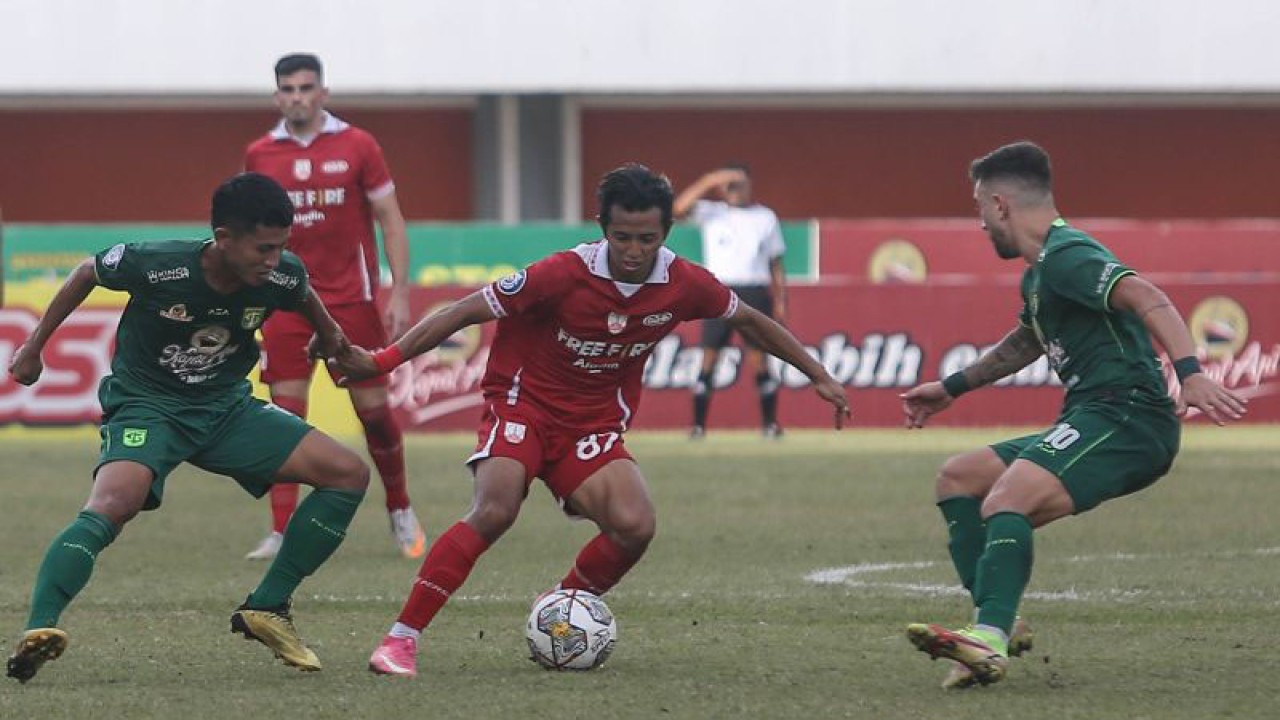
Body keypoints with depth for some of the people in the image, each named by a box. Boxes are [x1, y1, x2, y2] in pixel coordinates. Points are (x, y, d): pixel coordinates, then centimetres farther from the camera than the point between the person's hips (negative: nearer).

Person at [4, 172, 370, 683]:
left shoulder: (282, 277, -15)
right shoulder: (156, 265, -25)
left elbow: (305, 298, 13)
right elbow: (87, 274, -4)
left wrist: (329, 336, 32)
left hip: (226, 407, 6)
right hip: (146, 405, -5)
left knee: (350, 474, -5)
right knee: (113, 504, -36)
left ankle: (266, 609, 0)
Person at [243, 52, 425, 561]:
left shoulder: (356, 147, -2)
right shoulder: (260, 155, 5)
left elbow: (390, 220, 0)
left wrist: (400, 292, -7)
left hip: (351, 297, -1)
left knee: (373, 409, 1)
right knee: (285, 414, -6)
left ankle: (400, 510, 23)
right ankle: (282, 533, -4)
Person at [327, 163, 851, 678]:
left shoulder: (685, 285, -10)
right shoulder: (564, 274, -22)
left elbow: (749, 321, 11)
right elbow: (466, 312, -17)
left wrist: (819, 377, 16)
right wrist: (381, 362, -21)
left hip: (594, 424, 4)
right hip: (524, 404, -4)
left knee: (635, 526, -21)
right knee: (494, 511, -29)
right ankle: (401, 639, -26)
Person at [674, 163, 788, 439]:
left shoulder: (766, 217, 11)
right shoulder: (711, 214, 6)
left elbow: (775, 264, 12)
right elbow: (679, 207, -13)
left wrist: (780, 301, 5)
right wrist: (709, 181, -17)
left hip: (755, 292, 0)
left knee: (758, 360, -3)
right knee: (709, 357, -4)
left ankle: (770, 423, 4)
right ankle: (698, 425, -1)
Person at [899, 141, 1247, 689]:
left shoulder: (1066, 257, -10)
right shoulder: (1038, 274, 23)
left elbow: (1146, 299, -26)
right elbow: (1026, 342, 44)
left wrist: (1189, 372, -41)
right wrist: (952, 388, 54)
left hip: (1126, 417, -11)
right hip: (1090, 422, 11)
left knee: (1005, 501, -31)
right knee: (958, 478, 15)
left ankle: (990, 638, -46)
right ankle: (994, 622, 4)